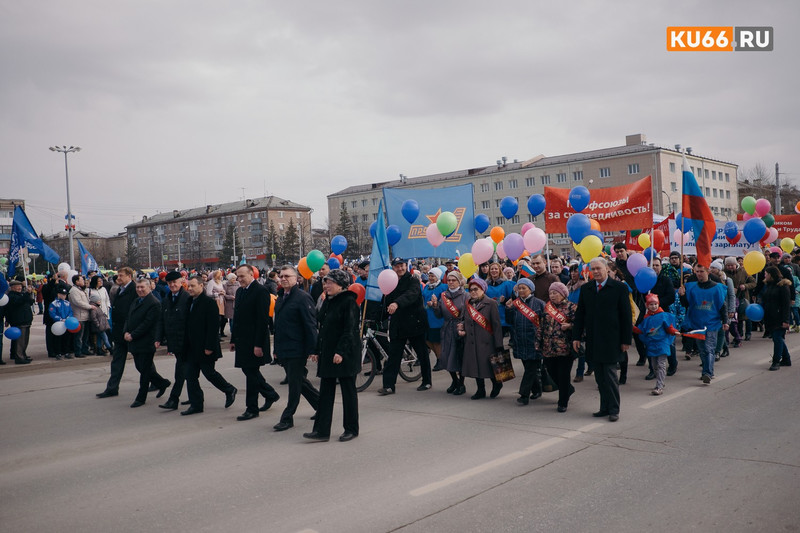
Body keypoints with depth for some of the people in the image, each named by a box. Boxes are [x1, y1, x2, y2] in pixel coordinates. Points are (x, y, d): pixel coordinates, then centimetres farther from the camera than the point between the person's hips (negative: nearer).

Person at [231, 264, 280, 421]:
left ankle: (252, 409, 8)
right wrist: (233, 340, 15)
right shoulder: (240, 291, 13)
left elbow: (263, 319, -18)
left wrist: (259, 344, -21)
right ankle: (271, 395, 31)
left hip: (254, 341, -9)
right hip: (242, 340, 9)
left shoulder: (260, 291, -14)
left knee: (252, 373, -2)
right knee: (249, 371, 14)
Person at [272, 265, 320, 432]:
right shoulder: (280, 298, 14)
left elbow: (311, 325, -15)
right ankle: (322, 405, 31)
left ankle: (287, 418, 8)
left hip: (297, 349, -9)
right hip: (284, 349, 9)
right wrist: (276, 349, 18)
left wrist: (312, 350, -18)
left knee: (295, 383, 0)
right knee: (299, 381, 16)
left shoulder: (303, 297, -12)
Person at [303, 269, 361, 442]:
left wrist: (341, 351, -22)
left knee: (348, 392, 3)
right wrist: (317, 350, 13)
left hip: (345, 355, -8)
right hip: (327, 353, 8)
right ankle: (322, 431, 7)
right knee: (325, 392, 5)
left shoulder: (349, 302, -12)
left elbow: (350, 330, -17)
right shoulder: (328, 301, 13)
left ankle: (351, 429, 15)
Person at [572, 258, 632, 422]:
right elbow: (580, 314, 12)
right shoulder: (586, 289, 9)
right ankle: (605, 408, 17)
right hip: (593, 339, 4)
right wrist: (576, 336, 6)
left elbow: (626, 315, -3)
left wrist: (626, 339, -5)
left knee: (610, 374, -3)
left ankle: (614, 409, 8)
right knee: (599, 376, 8)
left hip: (611, 339, -4)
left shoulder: (619, 288, -3)